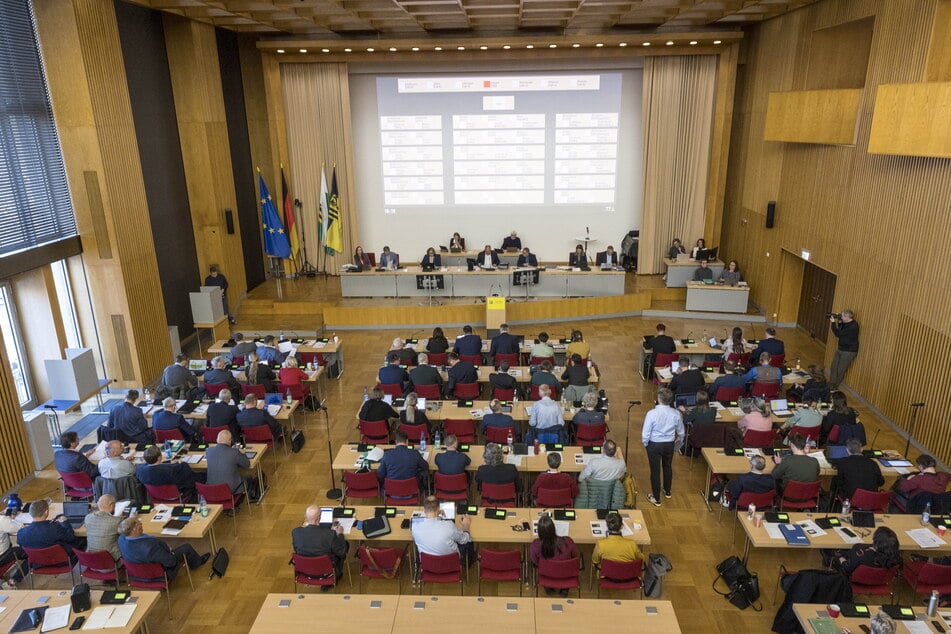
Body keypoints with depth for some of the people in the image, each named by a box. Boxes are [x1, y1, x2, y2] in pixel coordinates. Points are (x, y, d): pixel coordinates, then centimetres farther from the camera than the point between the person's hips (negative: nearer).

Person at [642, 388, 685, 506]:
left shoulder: (652, 414, -25)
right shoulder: (676, 414, -14)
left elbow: (645, 434, -20)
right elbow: (681, 432, 3)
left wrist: (645, 443, 2)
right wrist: (679, 440, 25)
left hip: (654, 445, -4)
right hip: (669, 444, 4)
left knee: (655, 470, 11)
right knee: (667, 467, 26)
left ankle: (656, 499, 23)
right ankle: (667, 492, 46)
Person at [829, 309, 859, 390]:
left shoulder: (853, 326, -26)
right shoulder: (845, 323, 1)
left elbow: (838, 334, -25)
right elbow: (840, 333, 9)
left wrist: (833, 322, -19)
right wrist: (839, 323, -2)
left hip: (849, 351, -8)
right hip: (840, 348, 9)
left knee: (840, 370, 2)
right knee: (834, 367, 12)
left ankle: (835, 387, 17)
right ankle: (831, 384, 23)